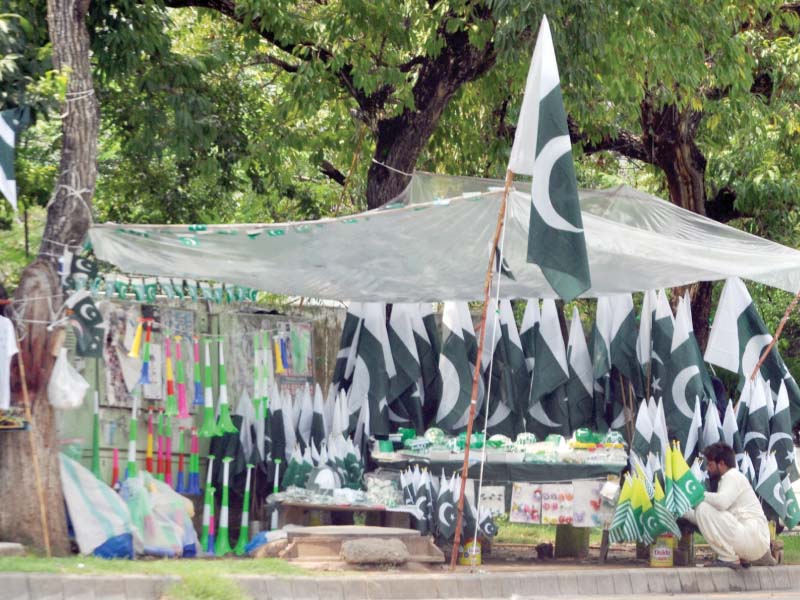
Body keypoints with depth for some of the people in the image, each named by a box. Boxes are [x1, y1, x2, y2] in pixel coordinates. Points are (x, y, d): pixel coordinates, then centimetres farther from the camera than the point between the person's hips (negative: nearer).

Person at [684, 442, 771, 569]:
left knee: (704, 508, -15)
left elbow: (721, 502, -24)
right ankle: (743, 558, 14)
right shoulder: (728, 478, 23)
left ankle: (729, 558, -11)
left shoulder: (733, 476, -5)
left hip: (753, 537, -10)